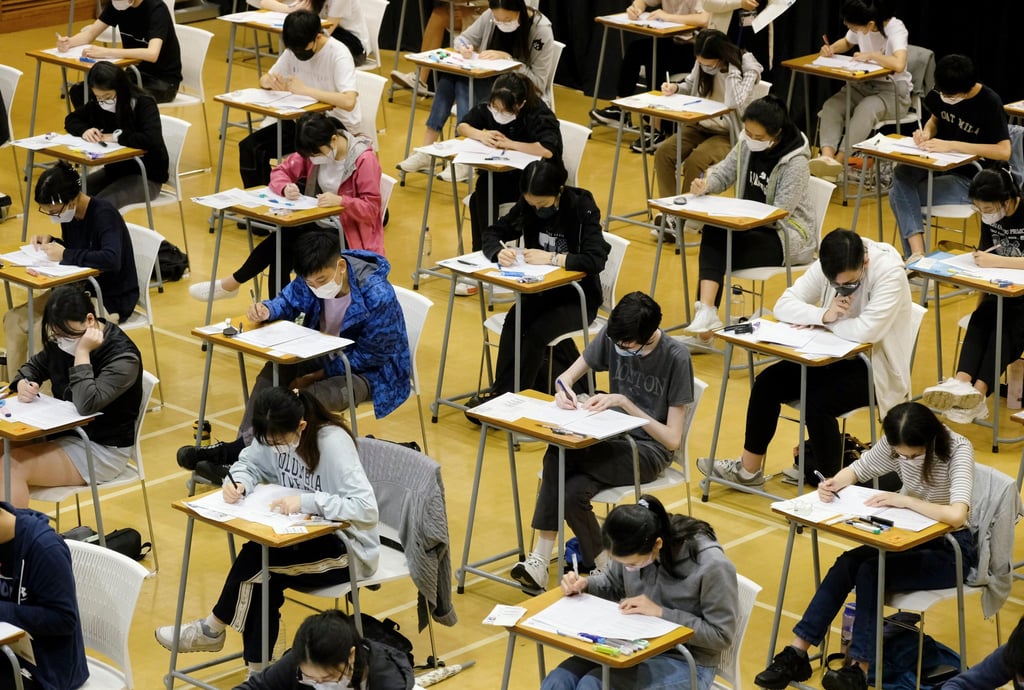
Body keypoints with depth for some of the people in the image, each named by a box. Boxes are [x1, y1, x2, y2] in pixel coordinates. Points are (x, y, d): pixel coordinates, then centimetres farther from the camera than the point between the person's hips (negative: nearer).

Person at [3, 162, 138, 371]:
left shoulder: (104, 215, -23)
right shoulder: (70, 215, -1)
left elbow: (111, 260, -39)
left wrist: (65, 255, -32)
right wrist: (50, 243, -3)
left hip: (112, 300, -9)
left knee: (44, 329, -25)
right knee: (14, 320, -3)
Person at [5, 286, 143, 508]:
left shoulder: (123, 357, -21)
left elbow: (86, 405, -34)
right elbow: (33, 366, 19)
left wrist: (82, 352, -30)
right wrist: (23, 383, -5)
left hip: (101, 448, -8)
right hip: (63, 434, 8)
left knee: (12, 467, -24)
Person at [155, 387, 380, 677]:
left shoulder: (333, 442, -27)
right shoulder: (274, 434, -7)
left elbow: (367, 507, -33)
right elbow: (249, 464, 7)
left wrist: (306, 501, -39)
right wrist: (237, 482, -17)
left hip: (346, 548, -6)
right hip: (309, 535, 6)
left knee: (255, 558, -24)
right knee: (261, 577, -24)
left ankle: (212, 630, -3)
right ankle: (258, 672, -14)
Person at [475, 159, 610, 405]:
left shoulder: (583, 208, -18)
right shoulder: (527, 206, -4)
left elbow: (597, 260, -28)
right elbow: (492, 234, 3)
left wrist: (551, 258, -33)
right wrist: (498, 252, -20)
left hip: (577, 297, -4)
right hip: (541, 291, 4)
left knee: (537, 331, -31)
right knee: (514, 322, -28)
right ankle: (500, 394, -28)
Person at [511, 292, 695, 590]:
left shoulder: (676, 358, -17)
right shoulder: (612, 336, -4)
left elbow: (672, 439, -16)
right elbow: (568, 374, 7)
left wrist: (624, 403, -25)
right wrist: (564, 388, -19)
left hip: (648, 450, -5)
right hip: (612, 437, 5)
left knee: (558, 456, -30)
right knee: (573, 490, -32)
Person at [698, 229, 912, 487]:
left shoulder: (889, 272, -26)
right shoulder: (827, 268, -9)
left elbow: (867, 330, -36)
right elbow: (784, 305, -10)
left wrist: (827, 321, -19)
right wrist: (823, 315, -27)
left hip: (876, 368, -7)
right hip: (836, 357, 7)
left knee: (818, 402, -29)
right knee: (768, 381, -7)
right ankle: (748, 470, 8)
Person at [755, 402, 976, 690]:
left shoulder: (958, 450, -26)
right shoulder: (896, 443, -9)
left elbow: (956, 515, -39)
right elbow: (858, 469, 6)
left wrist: (902, 500, -32)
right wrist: (835, 484, -17)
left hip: (950, 550, -6)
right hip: (909, 536, 6)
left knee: (870, 572, -27)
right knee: (847, 564, -19)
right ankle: (797, 653, -16)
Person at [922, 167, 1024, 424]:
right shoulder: (991, 219, 3)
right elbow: (986, 265, 7)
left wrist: (996, 261, -32)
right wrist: (981, 304, -2)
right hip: (1003, 292, 5)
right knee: (981, 318, -25)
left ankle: (978, 392, -46)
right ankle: (962, 382, -46)